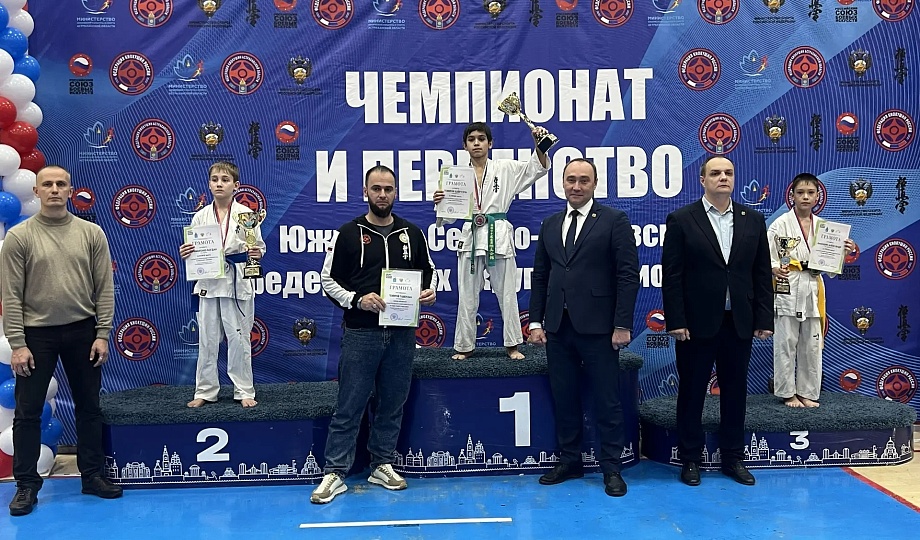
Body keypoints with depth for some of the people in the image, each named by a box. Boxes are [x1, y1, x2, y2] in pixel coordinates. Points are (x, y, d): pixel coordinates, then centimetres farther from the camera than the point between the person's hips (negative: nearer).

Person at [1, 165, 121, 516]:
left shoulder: (91, 233, 1)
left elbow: (104, 288, 1)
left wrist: (102, 334, -4)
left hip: (82, 332, 2)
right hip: (37, 334, -2)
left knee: (89, 407, 10)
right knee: (28, 412, 5)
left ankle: (92, 476, 23)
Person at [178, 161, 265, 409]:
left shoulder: (245, 214, 0)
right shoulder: (200, 217, 6)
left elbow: (259, 247, 2)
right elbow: (194, 250, 10)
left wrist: (257, 253, -19)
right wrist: (185, 254, -11)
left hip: (237, 283, -2)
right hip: (208, 283, 2)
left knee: (238, 338, 3)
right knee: (207, 340, 8)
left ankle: (244, 391, 14)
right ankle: (205, 391, 19)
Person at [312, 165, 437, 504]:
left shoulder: (412, 234, 9)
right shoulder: (348, 234, 0)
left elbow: (428, 270, 18)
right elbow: (328, 279, 0)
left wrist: (430, 291, -4)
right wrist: (357, 299, -16)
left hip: (402, 333, 3)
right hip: (361, 333, -3)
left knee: (392, 403, 11)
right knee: (349, 406, 0)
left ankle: (382, 465, 24)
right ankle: (335, 473, 8)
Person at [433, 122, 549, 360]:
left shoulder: (505, 169, 6)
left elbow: (538, 168, -2)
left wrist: (539, 144, -19)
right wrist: (439, 202, -13)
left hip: (499, 236, -1)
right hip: (470, 236, 1)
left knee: (507, 292, 4)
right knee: (467, 295, 6)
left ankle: (512, 345, 17)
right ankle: (465, 346, 18)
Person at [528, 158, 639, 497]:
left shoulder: (614, 221, -2)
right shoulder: (550, 225, 14)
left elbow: (628, 275, -6)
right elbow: (540, 276, 14)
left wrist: (622, 325, -12)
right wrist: (536, 321, 7)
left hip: (597, 326, -5)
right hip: (558, 327, 5)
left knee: (607, 400, 3)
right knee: (563, 398, 11)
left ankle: (611, 468, 15)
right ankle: (569, 460, 24)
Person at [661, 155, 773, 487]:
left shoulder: (753, 220, 7)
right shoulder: (681, 220, -3)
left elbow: (762, 273, 7)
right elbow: (671, 275, -6)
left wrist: (764, 319, 2)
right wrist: (675, 321, -11)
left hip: (739, 323, 3)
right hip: (696, 323, -3)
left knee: (735, 392, 11)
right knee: (692, 392, 7)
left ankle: (733, 458, 25)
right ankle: (690, 459, 19)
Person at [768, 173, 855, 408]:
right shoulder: (781, 224, -3)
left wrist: (844, 252, -5)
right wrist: (774, 268, -23)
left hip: (813, 290, 4)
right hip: (787, 290, -4)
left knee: (812, 345, 8)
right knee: (786, 344, 0)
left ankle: (808, 393, 20)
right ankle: (787, 393, 12)